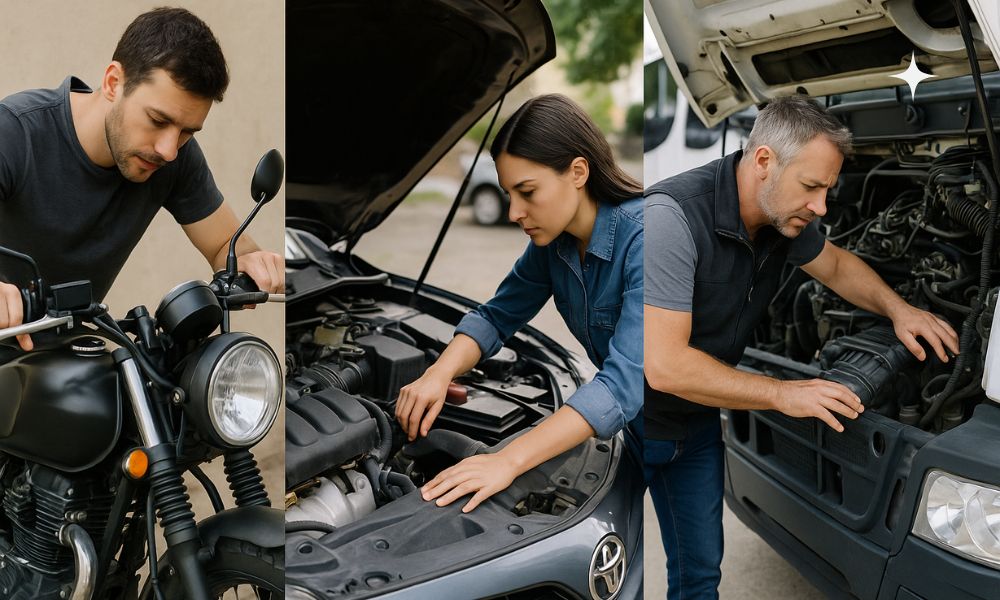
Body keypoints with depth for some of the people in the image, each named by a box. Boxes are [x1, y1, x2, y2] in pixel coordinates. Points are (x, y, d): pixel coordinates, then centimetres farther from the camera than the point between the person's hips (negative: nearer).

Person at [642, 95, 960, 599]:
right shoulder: (673, 216, -32)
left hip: (695, 424, 7)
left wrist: (899, 309, -1)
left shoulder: (785, 215, -7)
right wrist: (783, 395, -29)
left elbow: (835, 265, 18)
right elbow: (665, 366, -35)